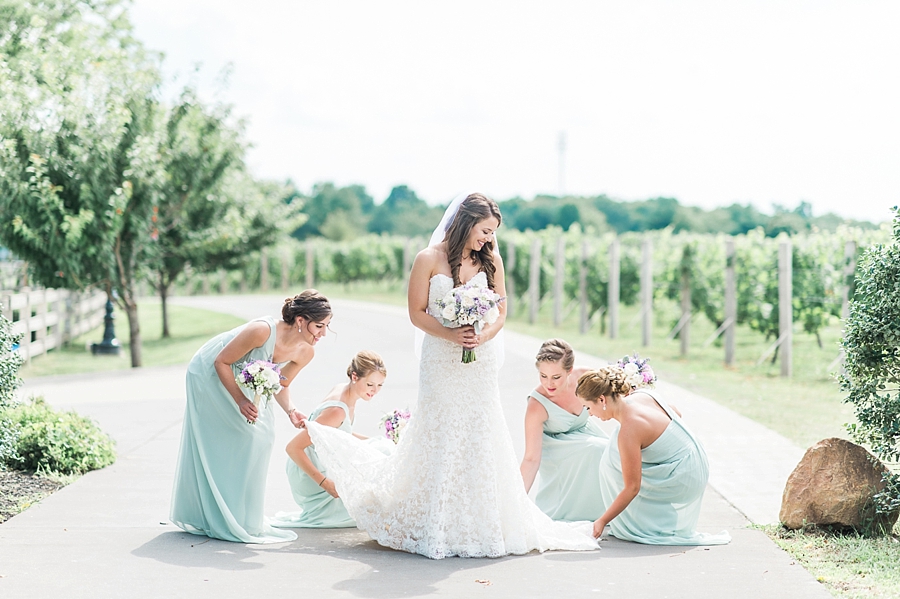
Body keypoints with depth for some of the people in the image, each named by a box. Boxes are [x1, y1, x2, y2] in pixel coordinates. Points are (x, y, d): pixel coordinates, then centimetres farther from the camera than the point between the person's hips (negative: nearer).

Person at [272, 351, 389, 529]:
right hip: (310, 477, -9)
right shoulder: (337, 410, -31)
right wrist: (325, 483, -32)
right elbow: (293, 448, -33)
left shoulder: (343, 390, -4)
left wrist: (373, 442, 5)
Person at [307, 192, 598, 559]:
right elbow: (417, 313, -4)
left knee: (479, 439, 4)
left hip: (481, 361, 3)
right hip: (441, 360, -3)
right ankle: (436, 527, 9)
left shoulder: (491, 261, 3)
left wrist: (482, 336, -14)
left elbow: (501, 312, 5)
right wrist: (451, 335, -18)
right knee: (439, 438, 0)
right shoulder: (429, 259, -6)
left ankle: (480, 525, 13)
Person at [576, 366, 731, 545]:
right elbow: (677, 414, 14)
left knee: (613, 465, -5)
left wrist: (602, 521, -15)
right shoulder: (639, 396, -4)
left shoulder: (628, 431, -27)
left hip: (682, 480, -9)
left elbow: (632, 488, -23)